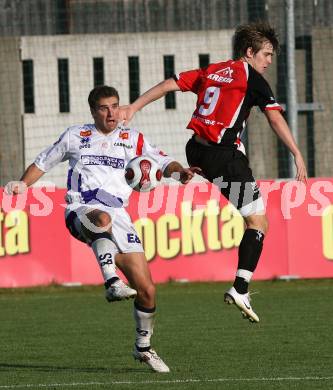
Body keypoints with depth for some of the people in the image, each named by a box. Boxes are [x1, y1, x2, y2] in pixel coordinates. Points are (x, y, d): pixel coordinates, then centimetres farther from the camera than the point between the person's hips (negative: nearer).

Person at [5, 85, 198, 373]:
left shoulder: (133, 139, 18)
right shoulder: (75, 136, 17)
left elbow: (161, 161, 9)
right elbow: (44, 162, 25)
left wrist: (179, 171, -13)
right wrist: (23, 184, 8)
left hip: (119, 215, 2)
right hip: (81, 209, -2)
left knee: (146, 290, -4)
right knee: (103, 217, -44)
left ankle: (143, 347, 17)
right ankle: (111, 282, -49)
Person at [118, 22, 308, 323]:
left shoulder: (212, 71, 16)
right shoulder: (252, 78, -4)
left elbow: (168, 84, 15)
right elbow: (276, 118, -13)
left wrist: (133, 108, 18)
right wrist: (298, 155, -14)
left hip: (197, 151, 7)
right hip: (225, 155, -7)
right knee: (258, 221, -4)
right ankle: (240, 289, -12)